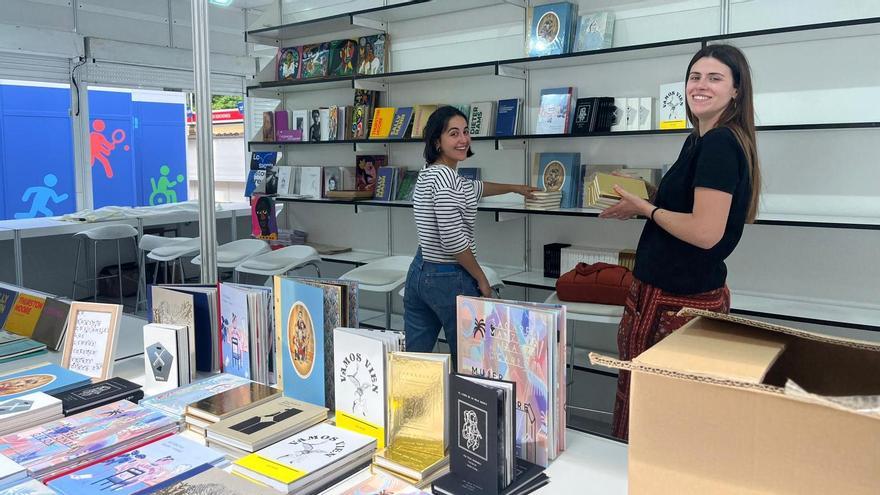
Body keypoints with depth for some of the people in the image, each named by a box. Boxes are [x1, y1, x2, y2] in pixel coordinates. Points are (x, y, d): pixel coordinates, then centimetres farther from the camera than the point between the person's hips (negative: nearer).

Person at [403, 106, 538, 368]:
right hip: (450, 279, -9)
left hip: (419, 272, 9)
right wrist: (481, 279, -9)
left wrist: (515, 188, 41)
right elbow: (454, 241, -23)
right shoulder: (446, 177, -18)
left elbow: (473, 189, 30)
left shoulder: (428, 173, 12)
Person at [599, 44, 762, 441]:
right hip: (689, 290, 10)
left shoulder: (719, 144, -17)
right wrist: (642, 208, 10)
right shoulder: (702, 140, 14)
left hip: (676, 298, -10)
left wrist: (645, 209, -11)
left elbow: (706, 232, -24)